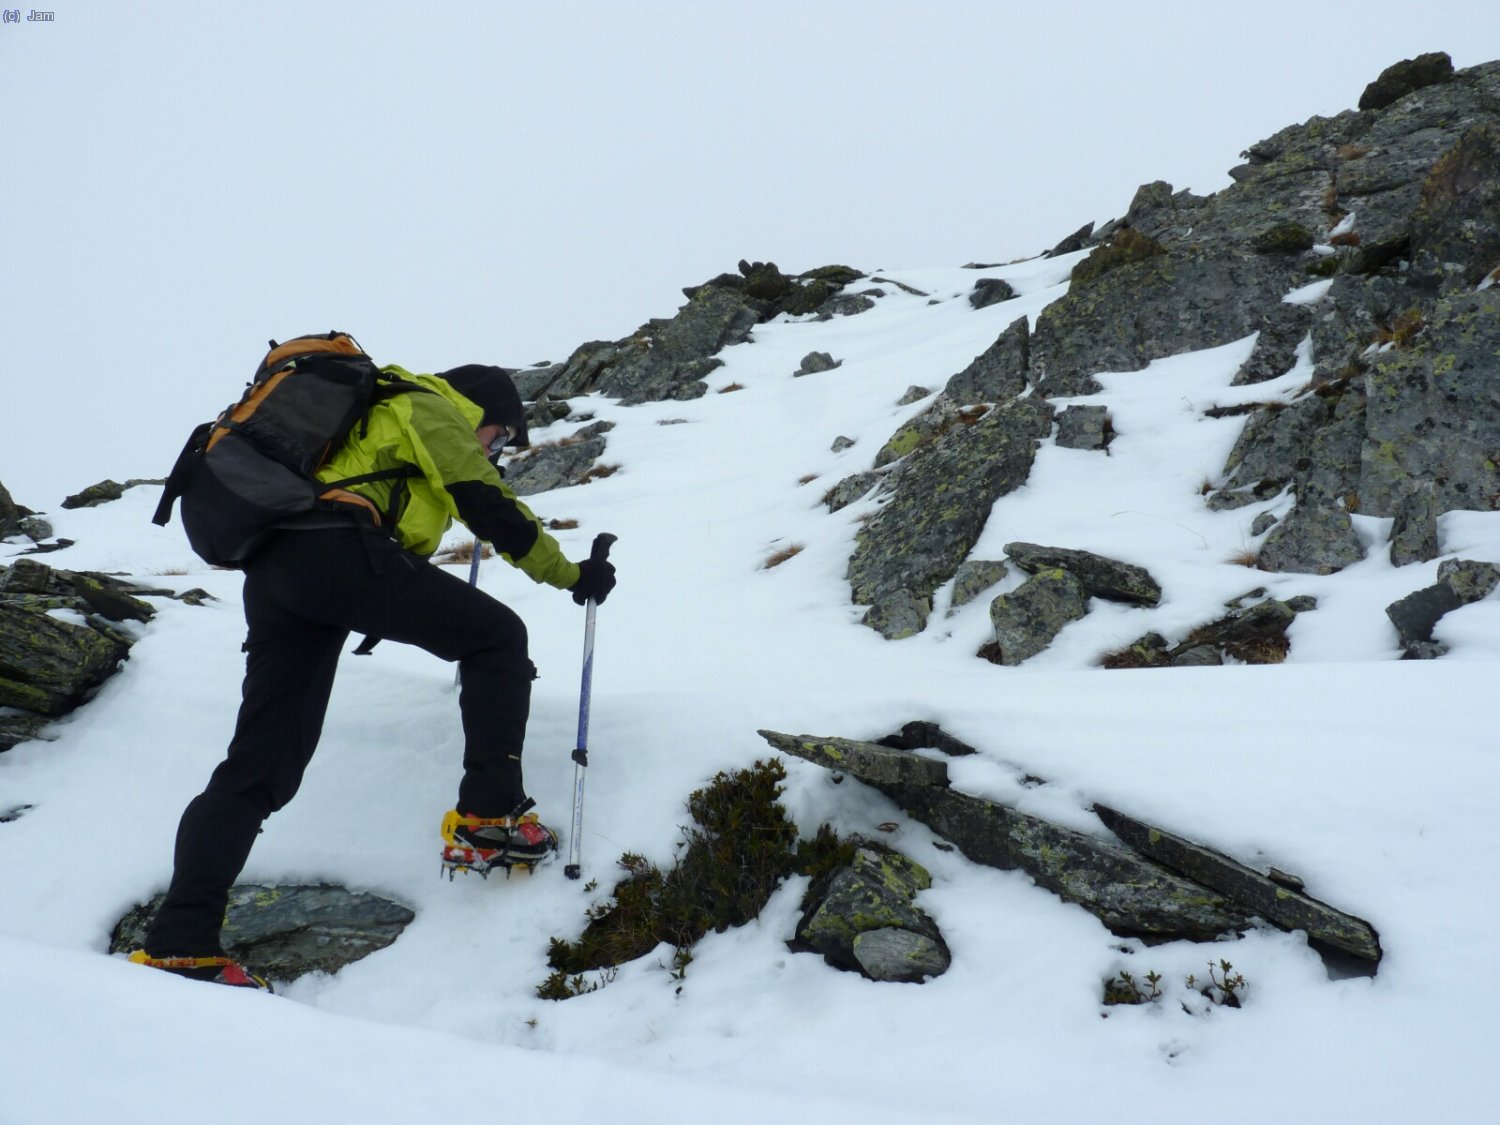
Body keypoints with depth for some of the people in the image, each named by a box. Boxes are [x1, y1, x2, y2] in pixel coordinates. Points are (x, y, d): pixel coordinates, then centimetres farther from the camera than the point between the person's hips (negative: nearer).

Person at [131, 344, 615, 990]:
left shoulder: (379, 414, 38)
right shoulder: (431, 409, 12)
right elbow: (491, 509, 4)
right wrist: (571, 575, 12)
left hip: (268, 570, 9)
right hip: (339, 551, -8)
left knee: (259, 764, 3)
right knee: (498, 636, 5)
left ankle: (178, 943, -6)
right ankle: (487, 820, -3)